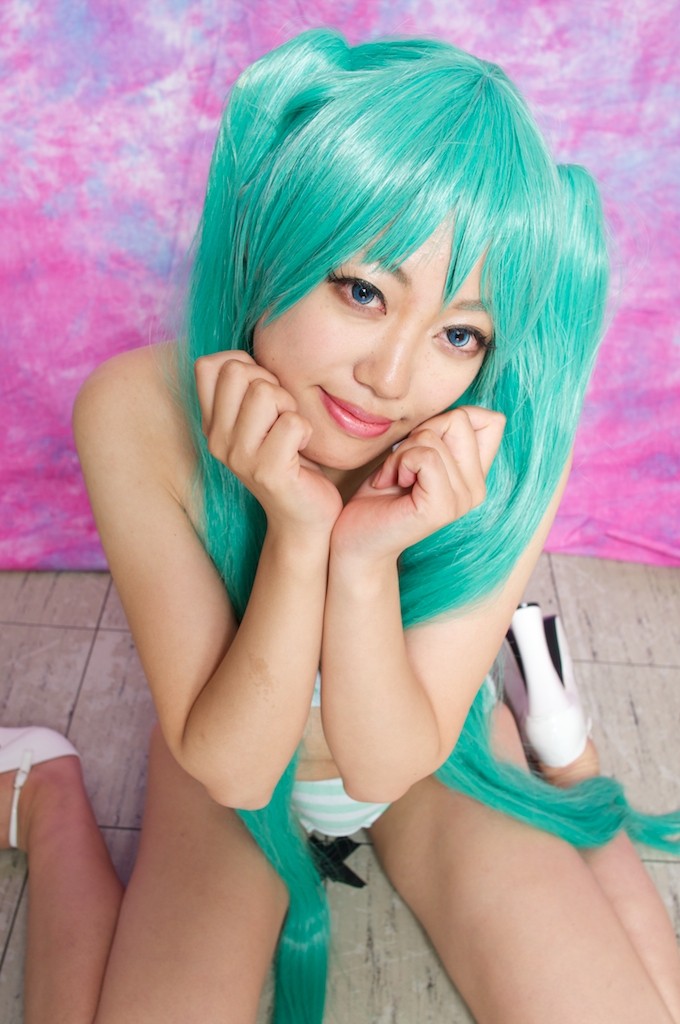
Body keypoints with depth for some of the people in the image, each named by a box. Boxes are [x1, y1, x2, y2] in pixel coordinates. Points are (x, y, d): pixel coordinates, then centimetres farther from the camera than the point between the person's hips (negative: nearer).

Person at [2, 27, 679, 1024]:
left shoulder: (510, 444, -29)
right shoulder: (138, 414, -30)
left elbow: (388, 763, -23)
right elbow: (230, 765, -25)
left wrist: (367, 559, -41)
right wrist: (297, 532, -41)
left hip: (435, 759, 1)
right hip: (229, 767, 0)